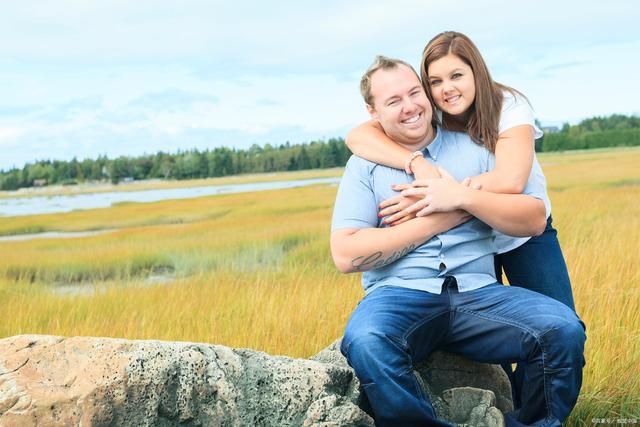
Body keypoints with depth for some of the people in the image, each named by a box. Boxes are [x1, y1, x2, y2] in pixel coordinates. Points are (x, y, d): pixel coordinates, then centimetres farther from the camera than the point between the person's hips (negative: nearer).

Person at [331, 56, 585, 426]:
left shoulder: (473, 148, 15)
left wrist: (463, 198, -7)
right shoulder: (365, 165, 10)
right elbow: (345, 255, -4)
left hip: (478, 293, 2)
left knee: (564, 330, -25)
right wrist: (436, 220, -4)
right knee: (365, 343, -37)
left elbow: (535, 219, 7)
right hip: (400, 295, -2)